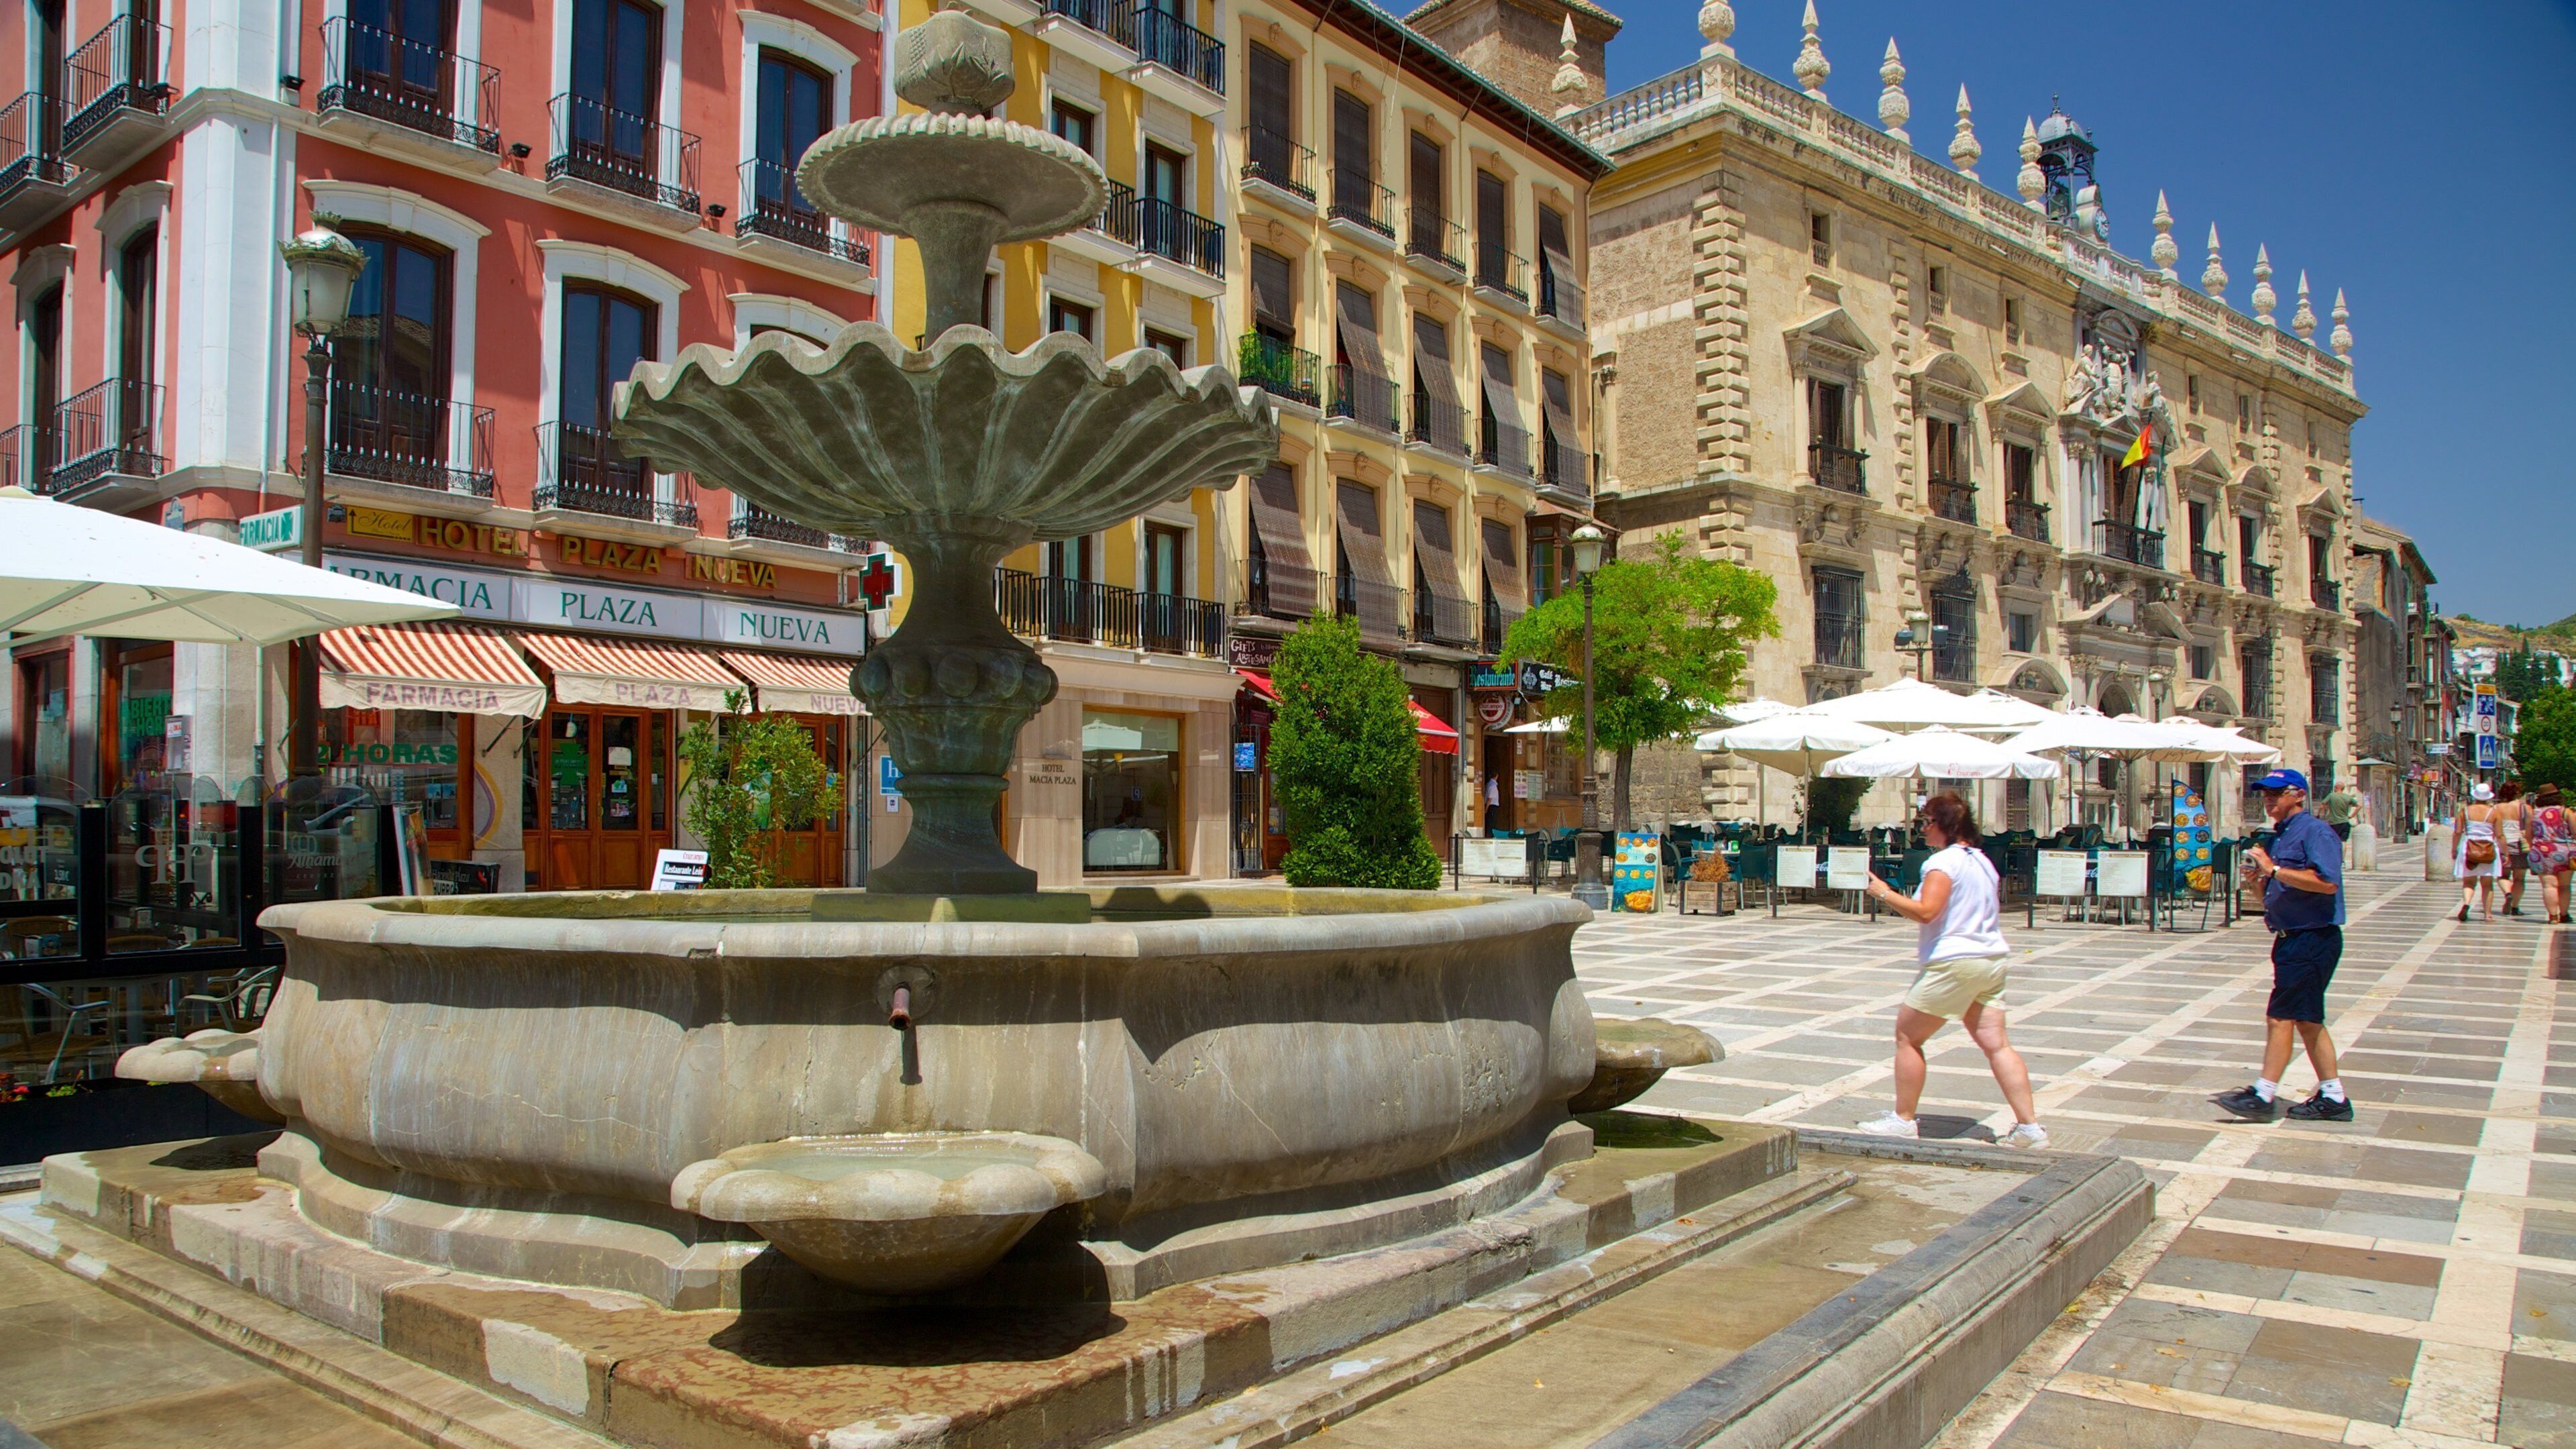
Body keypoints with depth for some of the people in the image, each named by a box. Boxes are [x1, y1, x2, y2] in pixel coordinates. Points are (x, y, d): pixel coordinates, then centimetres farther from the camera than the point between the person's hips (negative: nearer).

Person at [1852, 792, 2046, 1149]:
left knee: (1907, 1036, 2)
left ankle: (1903, 1120, 7)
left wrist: (1885, 894, -13)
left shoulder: (1943, 862, -13)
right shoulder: (1982, 860, 15)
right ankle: (2029, 1126, 1)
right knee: (1996, 1044, 6)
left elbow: (1925, 911, -24)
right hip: (1991, 959, 9)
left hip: (1953, 962, -9)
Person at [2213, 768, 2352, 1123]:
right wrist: (2260, 876, 3)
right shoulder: (2281, 836, 17)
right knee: (2307, 1020, 13)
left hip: (2312, 940, -10)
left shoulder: (2315, 831, -12)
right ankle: (2333, 1097, 20)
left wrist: (2274, 870, -24)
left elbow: (2327, 882, -27)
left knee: (2281, 1016, -9)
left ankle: (2263, 1095, -7)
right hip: (2292, 939, 10)